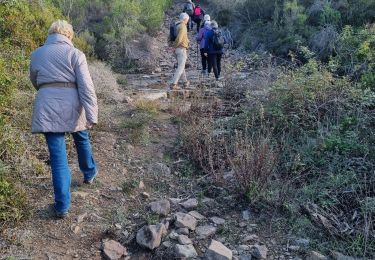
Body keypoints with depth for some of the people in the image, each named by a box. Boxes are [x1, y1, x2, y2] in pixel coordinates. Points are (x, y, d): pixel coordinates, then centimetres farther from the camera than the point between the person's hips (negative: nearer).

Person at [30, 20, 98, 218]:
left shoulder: (37, 54, 10)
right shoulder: (75, 54, 0)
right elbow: (86, 86, -10)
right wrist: (92, 115, -14)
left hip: (47, 107, 1)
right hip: (71, 105, -1)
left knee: (58, 156, 2)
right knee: (82, 140, 27)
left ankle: (62, 206, 5)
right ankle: (89, 173, 49)